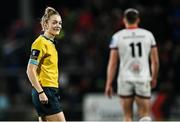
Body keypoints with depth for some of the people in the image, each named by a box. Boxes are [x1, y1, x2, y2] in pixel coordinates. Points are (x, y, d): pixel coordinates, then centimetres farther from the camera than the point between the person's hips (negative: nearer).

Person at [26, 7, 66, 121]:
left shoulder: (51, 43, 16)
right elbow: (30, 71, -17)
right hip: (44, 91, -9)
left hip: (52, 91, 9)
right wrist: (40, 92, -21)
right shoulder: (40, 43, -12)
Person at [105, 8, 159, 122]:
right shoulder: (148, 35, 4)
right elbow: (155, 61, 7)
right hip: (143, 79, 1)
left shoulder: (117, 37, -1)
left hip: (125, 79, -1)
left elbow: (113, 63, -3)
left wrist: (109, 84, 3)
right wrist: (154, 78, 23)